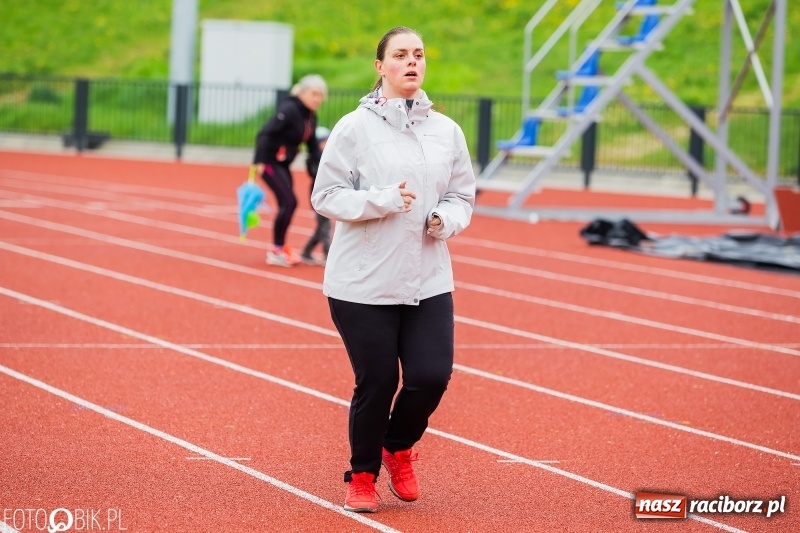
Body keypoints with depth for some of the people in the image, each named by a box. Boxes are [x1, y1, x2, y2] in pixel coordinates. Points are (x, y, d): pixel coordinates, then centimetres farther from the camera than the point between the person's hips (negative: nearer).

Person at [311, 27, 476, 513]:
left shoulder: (447, 131, 6)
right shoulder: (355, 127, -5)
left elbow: (464, 196, 14)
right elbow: (326, 196, -5)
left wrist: (446, 218, -8)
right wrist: (383, 201, -18)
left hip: (430, 281, 3)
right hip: (363, 284, -3)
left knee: (432, 377, -6)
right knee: (376, 383, 0)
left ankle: (399, 448, 26)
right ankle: (363, 477, 23)